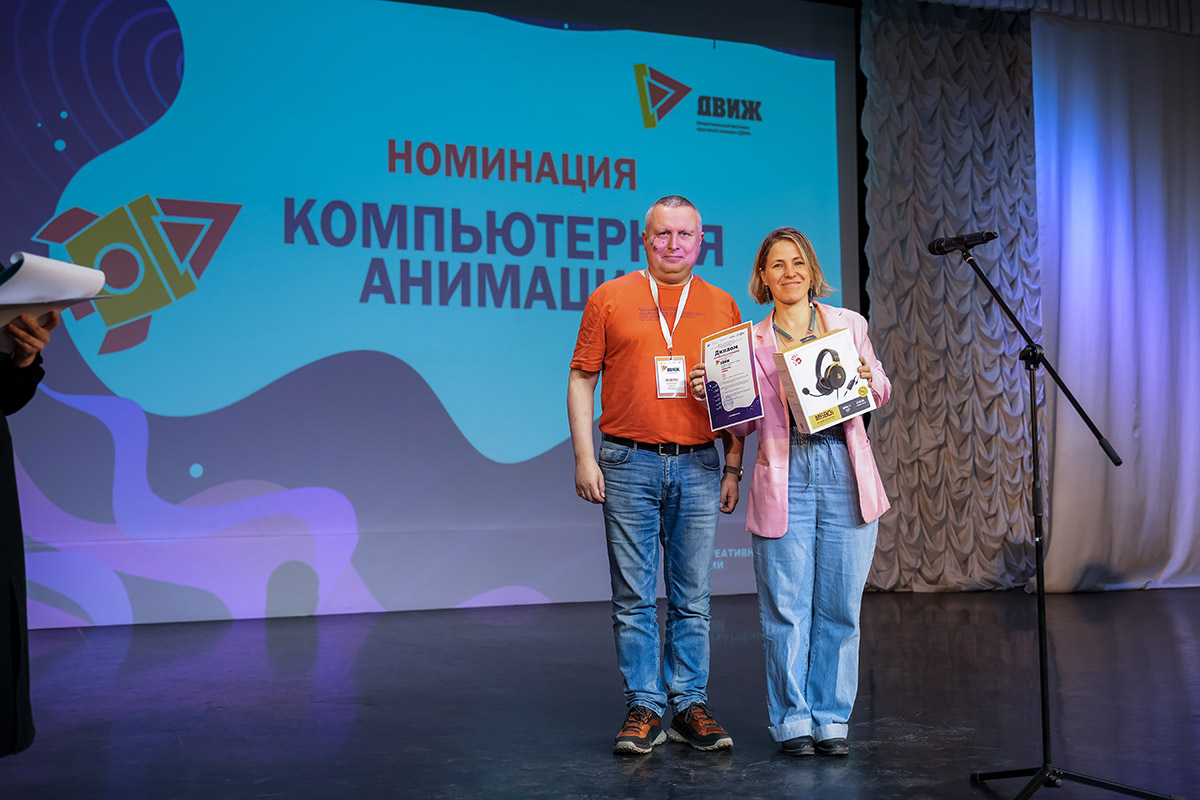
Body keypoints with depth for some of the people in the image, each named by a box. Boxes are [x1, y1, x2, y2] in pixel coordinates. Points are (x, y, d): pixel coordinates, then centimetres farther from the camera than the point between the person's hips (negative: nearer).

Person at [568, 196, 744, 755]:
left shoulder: (722, 306, 10)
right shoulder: (610, 299, 5)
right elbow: (581, 379, 3)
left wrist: (733, 467, 6)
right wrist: (584, 457, -5)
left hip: (699, 466, 2)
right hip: (628, 463, -1)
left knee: (692, 598, 6)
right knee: (633, 598, 1)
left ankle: (691, 706, 15)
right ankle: (643, 709, 9)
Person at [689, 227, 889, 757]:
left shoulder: (849, 324, 11)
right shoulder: (750, 342, 9)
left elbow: (882, 393, 14)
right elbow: (742, 423, 9)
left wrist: (867, 379, -7)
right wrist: (710, 393, -9)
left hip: (845, 474, 1)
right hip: (784, 478, -1)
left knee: (840, 606, 4)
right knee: (786, 608, 0)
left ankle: (832, 719, 16)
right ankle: (791, 719, 13)